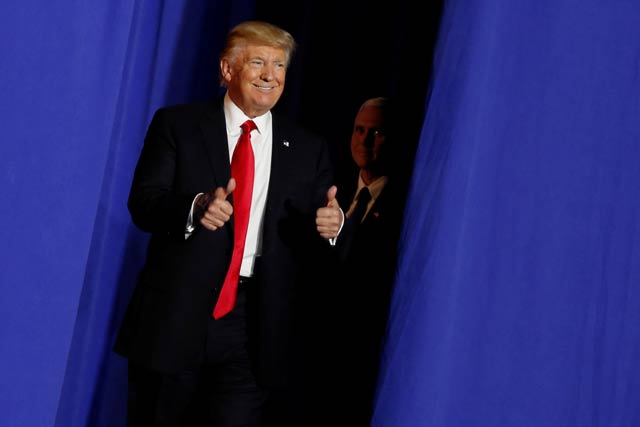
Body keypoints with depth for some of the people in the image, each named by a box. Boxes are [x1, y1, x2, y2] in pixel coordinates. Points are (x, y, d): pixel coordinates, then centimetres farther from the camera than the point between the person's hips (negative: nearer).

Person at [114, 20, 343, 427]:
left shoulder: (308, 149, 10)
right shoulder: (177, 125, 3)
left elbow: (322, 232, 6)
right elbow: (142, 204, -5)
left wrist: (332, 223, -18)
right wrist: (194, 207, -25)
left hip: (256, 320, 1)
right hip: (177, 313, -1)